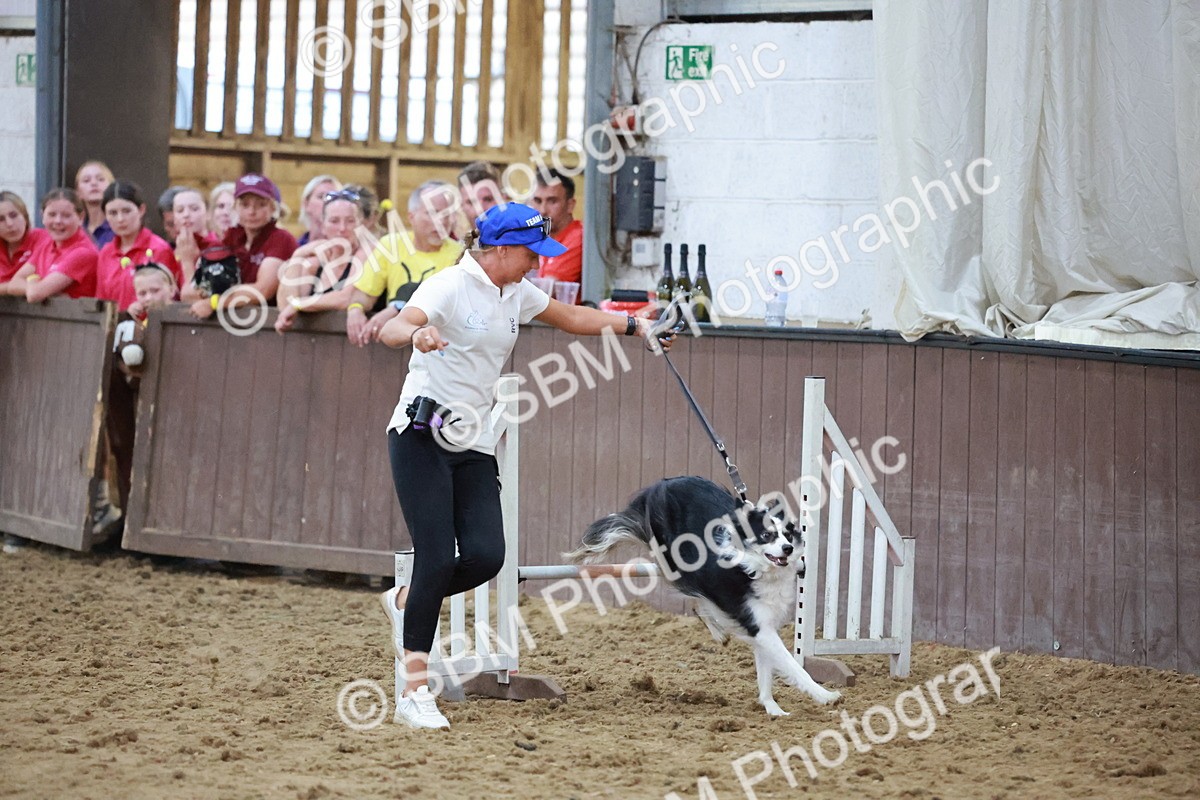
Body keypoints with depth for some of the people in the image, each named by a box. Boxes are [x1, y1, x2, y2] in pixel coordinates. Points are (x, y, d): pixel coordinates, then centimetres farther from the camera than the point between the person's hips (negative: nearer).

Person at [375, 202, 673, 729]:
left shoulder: (516, 294, 11)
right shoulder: (451, 287, -13)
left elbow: (573, 318, 27)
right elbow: (390, 330, -29)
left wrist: (635, 326, 19)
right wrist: (417, 334, -51)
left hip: (473, 442, 7)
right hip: (422, 437, -7)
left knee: (485, 556, -10)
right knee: (437, 558, -14)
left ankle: (406, 602, 20)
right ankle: (414, 692, -8)